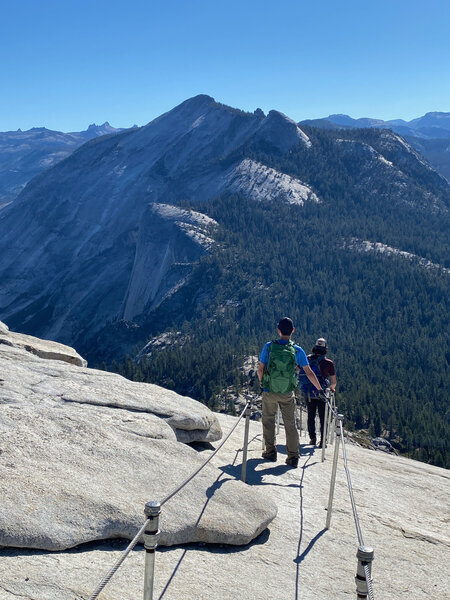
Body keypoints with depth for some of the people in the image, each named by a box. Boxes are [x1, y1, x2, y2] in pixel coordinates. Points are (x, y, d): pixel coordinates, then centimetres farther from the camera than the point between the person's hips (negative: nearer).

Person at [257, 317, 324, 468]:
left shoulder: (269, 347, -10)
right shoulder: (297, 351, -9)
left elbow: (260, 369, -6)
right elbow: (309, 373, -4)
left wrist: (261, 382, 13)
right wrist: (320, 389, 6)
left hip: (269, 392, 0)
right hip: (287, 394, 1)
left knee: (268, 421, 17)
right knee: (290, 424, 10)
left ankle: (270, 452, 22)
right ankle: (293, 457, 9)